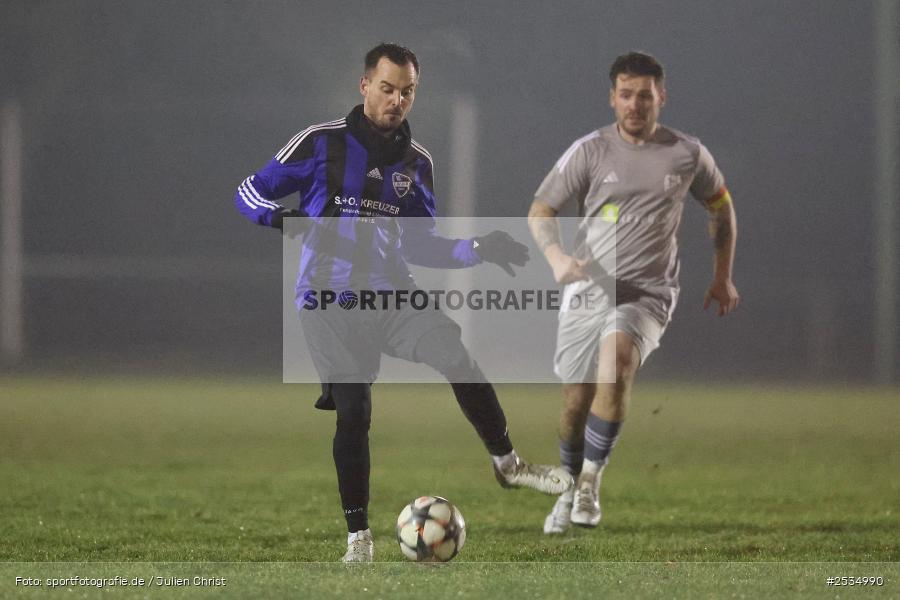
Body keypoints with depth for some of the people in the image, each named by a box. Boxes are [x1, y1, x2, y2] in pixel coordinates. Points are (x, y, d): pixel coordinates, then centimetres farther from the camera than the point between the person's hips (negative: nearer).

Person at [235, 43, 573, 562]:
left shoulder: (416, 163, 9)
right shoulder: (322, 144, -4)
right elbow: (250, 191, 0)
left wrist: (478, 251, 0)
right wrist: (281, 215, -22)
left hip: (392, 295, 3)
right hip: (331, 302, -3)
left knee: (455, 352, -22)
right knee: (353, 413, -9)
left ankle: (508, 463, -7)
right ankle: (359, 537, 4)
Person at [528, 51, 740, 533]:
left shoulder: (687, 154, 3)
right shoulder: (590, 151, 0)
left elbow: (720, 204, 21)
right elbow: (540, 210, 3)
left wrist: (723, 277, 20)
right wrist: (556, 257, -17)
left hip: (648, 293, -1)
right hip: (588, 290, 1)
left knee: (616, 356, -31)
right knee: (576, 400, 3)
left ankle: (591, 478, -21)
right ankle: (570, 490, 29)